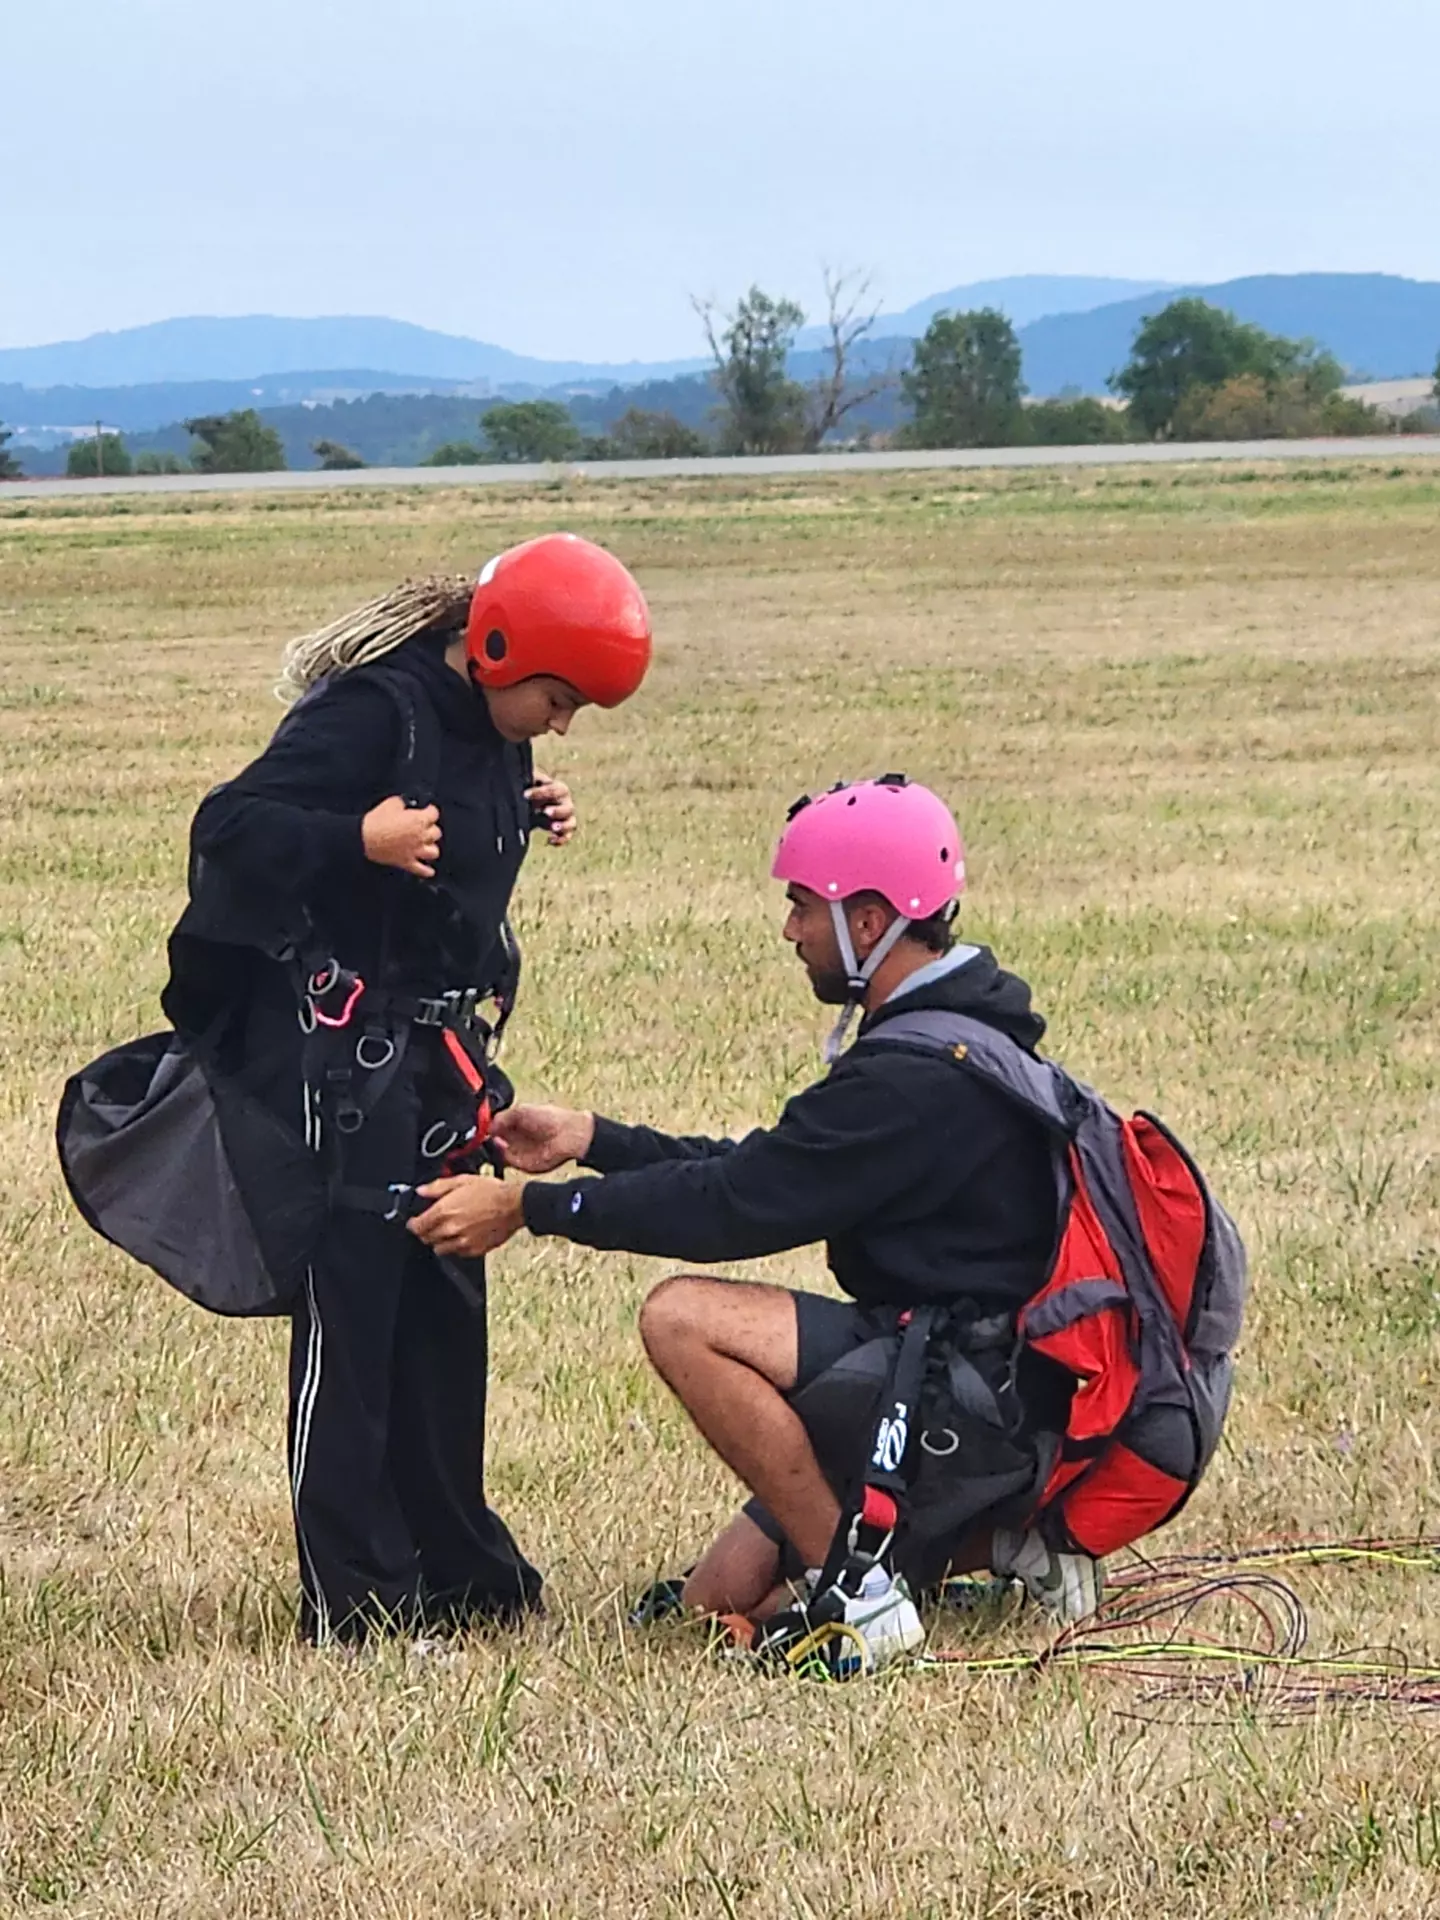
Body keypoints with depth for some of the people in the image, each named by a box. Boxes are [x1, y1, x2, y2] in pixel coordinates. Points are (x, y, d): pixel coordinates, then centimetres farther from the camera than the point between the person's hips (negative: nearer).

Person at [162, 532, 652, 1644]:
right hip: (337, 1062, -9)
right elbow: (228, 827, -21)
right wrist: (358, 841, -35)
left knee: (444, 1314, 13)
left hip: (433, 1054, 9)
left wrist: (528, 822, 2)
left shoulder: (489, 729, 8)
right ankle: (354, 1603, -1)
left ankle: (456, 1570, 23)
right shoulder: (376, 709, -17)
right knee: (349, 1323, -5)